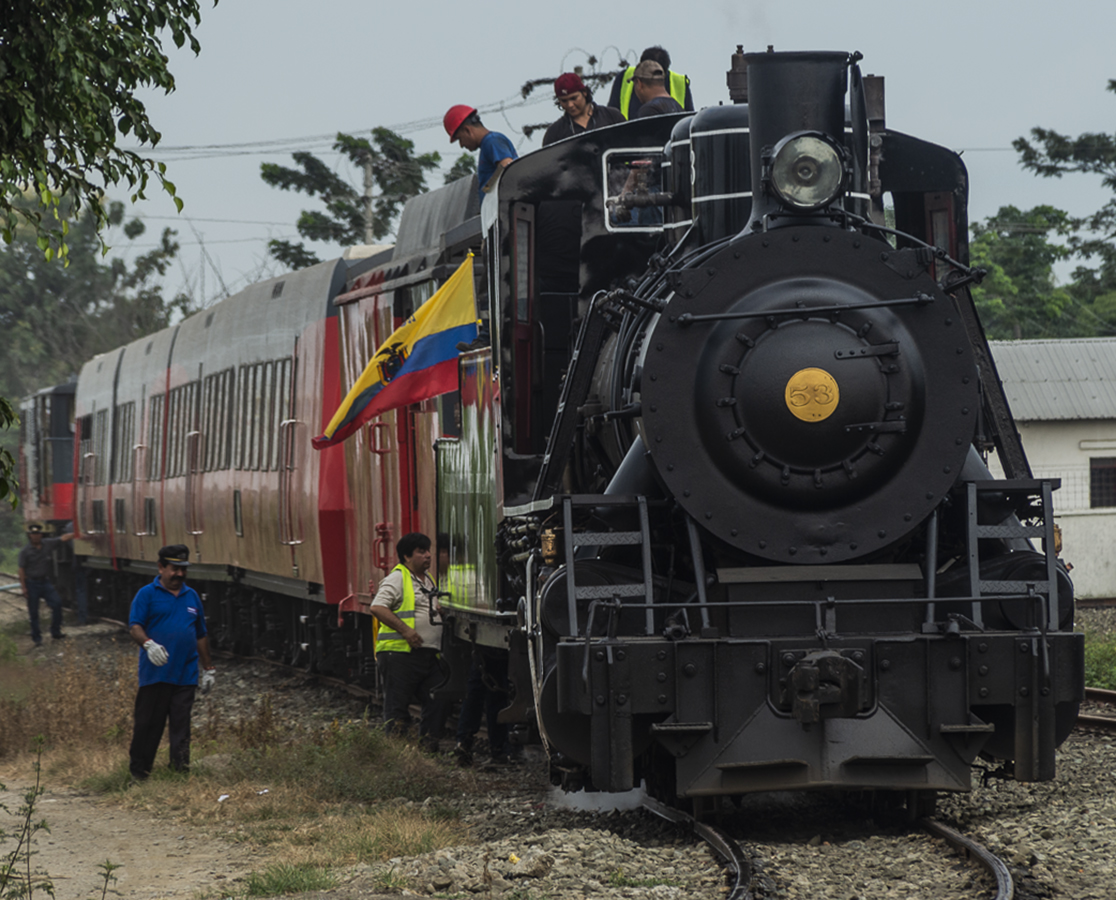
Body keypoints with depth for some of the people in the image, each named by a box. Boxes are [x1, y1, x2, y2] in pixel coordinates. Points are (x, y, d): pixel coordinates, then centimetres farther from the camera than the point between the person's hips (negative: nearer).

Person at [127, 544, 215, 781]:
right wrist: (148, 644, -28)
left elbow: (201, 635, 23)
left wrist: (208, 668, 22)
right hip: (155, 673, -4)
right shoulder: (147, 594, 1)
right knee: (148, 723, -2)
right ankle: (138, 771, 8)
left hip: (185, 673, 4)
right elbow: (134, 626, -8)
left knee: (181, 725, 1)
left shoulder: (191, 596, 17)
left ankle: (181, 768, 2)